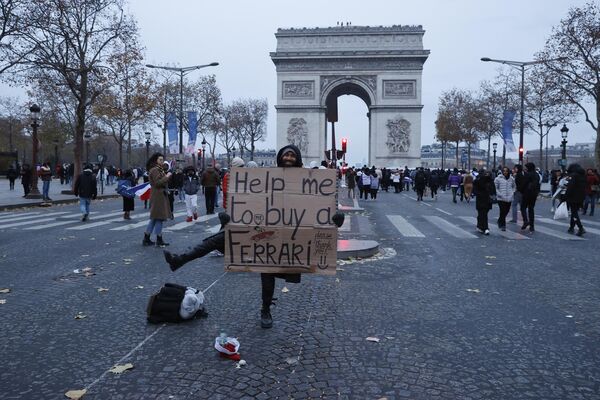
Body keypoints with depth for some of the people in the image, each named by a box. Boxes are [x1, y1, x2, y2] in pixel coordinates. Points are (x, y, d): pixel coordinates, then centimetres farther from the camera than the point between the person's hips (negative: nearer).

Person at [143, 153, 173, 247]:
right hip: (158, 196, -10)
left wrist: (168, 176, 6)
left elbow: (163, 182, 19)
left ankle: (146, 239, 17)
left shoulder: (159, 169, 18)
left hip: (160, 195, 10)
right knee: (159, 217, -4)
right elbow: (158, 182, -22)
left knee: (154, 218, 13)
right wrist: (166, 176, -14)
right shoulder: (155, 170, -13)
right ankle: (159, 240, 2)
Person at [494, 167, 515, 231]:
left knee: (506, 211, 11)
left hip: (509, 199, 4)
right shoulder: (498, 179, -6)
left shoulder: (512, 179, 6)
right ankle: (502, 225, 5)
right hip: (501, 199, -4)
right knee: (503, 211, -8)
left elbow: (514, 186, 20)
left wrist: (512, 193, 6)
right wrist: (499, 194, -10)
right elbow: (495, 188, -2)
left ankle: (500, 221, 36)